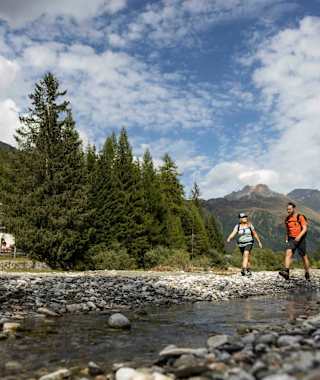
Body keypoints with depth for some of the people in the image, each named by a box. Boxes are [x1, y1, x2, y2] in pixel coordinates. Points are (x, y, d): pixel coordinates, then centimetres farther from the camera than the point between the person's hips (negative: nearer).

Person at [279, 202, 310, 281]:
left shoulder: (300, 217, -8)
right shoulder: (287, 219, 9)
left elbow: (305, 229, -15)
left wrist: (299, 236, -28)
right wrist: (287, 239, 18)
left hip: (300, 239, -4)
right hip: (291, 239, 4)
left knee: (304, 256, 7)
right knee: (288, 253, -20)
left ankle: (307, 274, 24)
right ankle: (286, 272, -33)